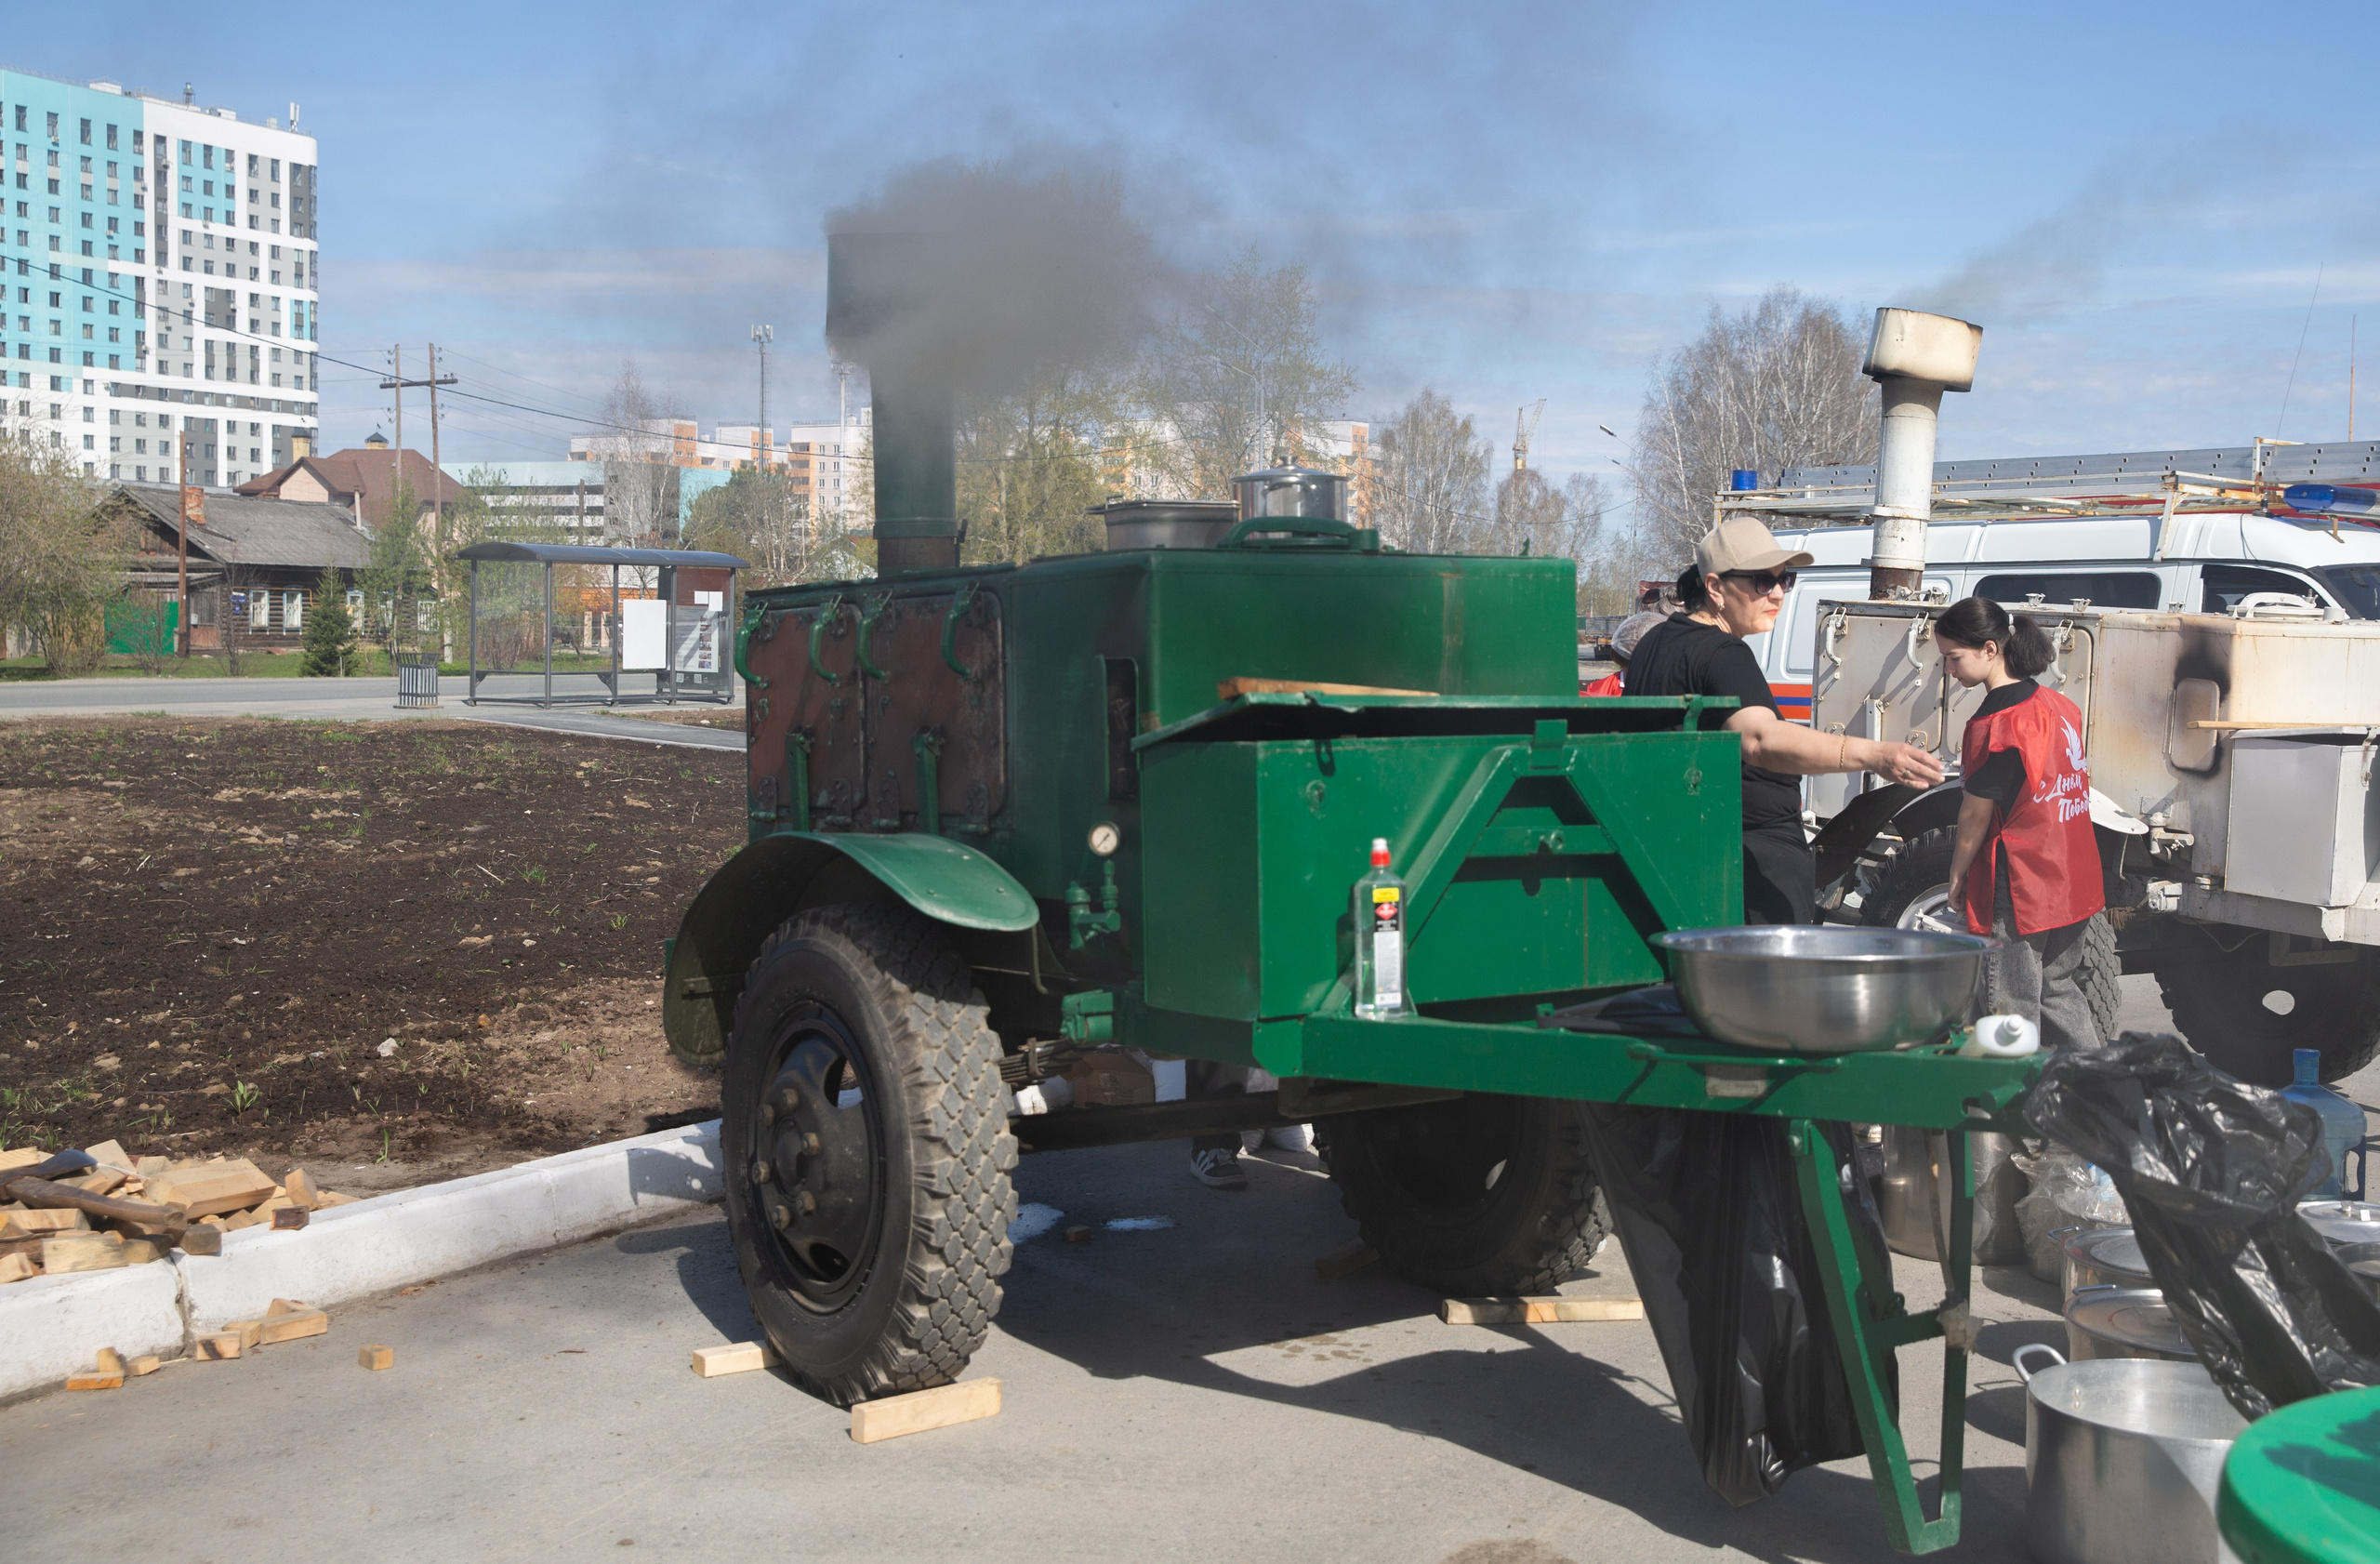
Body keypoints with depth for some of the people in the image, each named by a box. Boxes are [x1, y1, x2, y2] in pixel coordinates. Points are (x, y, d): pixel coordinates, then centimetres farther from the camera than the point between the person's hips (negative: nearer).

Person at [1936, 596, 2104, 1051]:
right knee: (2061, 994, 20)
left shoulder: (1994, 724, -19)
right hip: (2075, 886, 9)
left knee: (2014, 1014, -1)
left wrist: (1957, 877, -1)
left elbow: (1977, 813, -14)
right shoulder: (2059, 706, 7)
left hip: (2019, 891, -9)